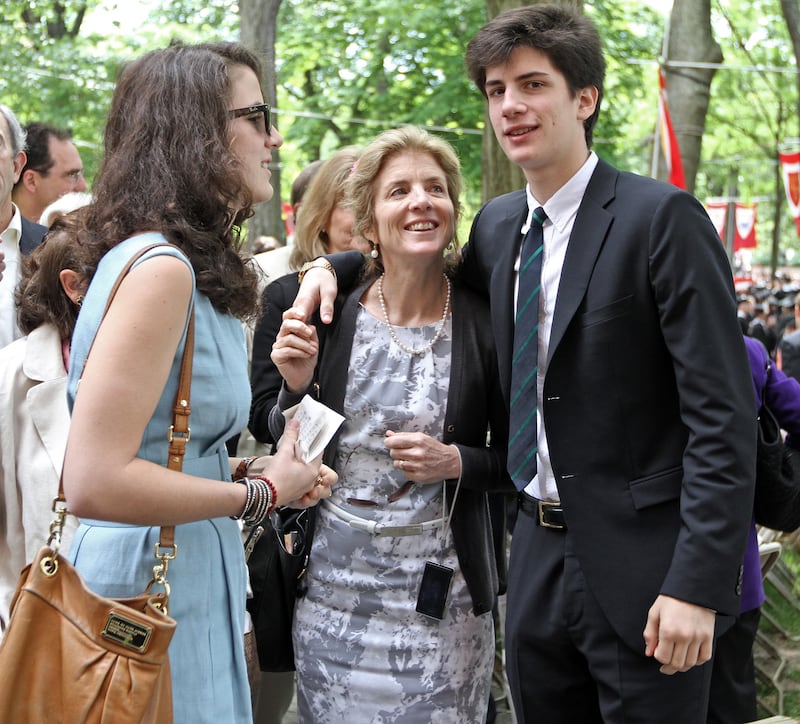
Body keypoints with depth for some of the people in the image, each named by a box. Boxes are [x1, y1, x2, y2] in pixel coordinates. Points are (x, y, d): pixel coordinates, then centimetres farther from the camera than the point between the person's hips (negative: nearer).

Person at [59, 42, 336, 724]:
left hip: (189, 578, 10)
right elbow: (93, 482, -27)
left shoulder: (191, 268, 10)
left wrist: (244, 468, 4)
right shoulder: (161, 268, -20)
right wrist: (259, 492, -16)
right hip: (154, 585, -9)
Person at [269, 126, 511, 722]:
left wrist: (457, 462, -17)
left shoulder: (486, 322, -8)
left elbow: (516, 460, 1)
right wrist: (297, 384, -13)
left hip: (439, 589, -2)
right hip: (332, 581, 2)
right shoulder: (331, 314, -3)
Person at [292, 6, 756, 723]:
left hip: (640, 562, -6)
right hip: (538, 555, 6)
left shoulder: (662, 217, -12)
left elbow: (724, 415, -15)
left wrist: (698, 584, -20)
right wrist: (330, 266, 9)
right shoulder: (498, 223, 8)